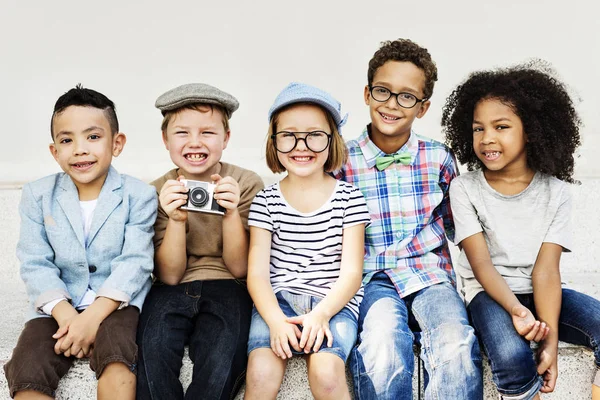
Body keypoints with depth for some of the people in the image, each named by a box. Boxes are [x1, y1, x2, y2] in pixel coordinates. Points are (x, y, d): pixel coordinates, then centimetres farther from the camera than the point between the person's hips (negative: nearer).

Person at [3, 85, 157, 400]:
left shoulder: (138, 195, -5)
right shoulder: (37, 196, 3)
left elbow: (134, 263, -11)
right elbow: (35, 264, -2)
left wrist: (92, 316, -23)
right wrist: (66, 315, -18)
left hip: (115, 301, -2)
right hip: (58, 305, 2)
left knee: (116, 356, -31)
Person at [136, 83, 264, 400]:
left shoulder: (245, 184, -2)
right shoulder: (158, 192, 1)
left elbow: (239, 268, -3)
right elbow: (169, 275, -3)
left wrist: (231, 211, -19)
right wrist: (176, 219, -20)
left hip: (226, 288, -1)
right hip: (172, 290, 1)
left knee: (220, 360, -31)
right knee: (153, 349, -30)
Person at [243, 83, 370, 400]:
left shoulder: (348, 198, 3)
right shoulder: (266, 201, 6)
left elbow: (351, 272, -2)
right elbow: (257, 271, -1)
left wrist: (321, 314, -19)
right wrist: (276, 320, -19)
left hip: (333, 302, -1)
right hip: (278, 300, 1)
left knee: (326, 373, -27)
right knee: (261, 373, -25)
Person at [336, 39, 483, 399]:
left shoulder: (439, 158, 6)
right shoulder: (343, 162, 3)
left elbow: (455, 226, 13)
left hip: (430, 275, 1)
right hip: (373, 280, -1)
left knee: (457, 350, -30)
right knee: (383, 347, -33)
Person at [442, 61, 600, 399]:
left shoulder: (556, 191, -2)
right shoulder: (465, 188, -6)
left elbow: (546, 268, -10)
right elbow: (481, 263, -12)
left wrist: (551, 339, -22)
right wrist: (516, 310, -29)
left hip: (538, 291, 3)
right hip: (490, 292, -2)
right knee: (512, 357, -33)